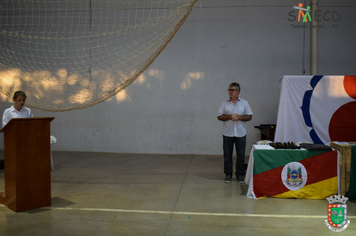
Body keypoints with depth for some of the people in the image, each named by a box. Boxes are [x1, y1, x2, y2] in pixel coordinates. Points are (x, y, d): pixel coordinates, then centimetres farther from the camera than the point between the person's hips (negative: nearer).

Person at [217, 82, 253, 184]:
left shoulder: (244, 103, 5)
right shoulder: (224, 103, 5)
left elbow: (249, 117, 4)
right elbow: (219, 117, 2)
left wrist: (239, 117, -12)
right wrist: (229, 117, -14)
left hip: (240, 133, 0)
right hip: (228, 133, 0)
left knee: (241, 155, 5)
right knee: (227, 155, 4)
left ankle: (240, 174, 17)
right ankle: (228, 174, 16)